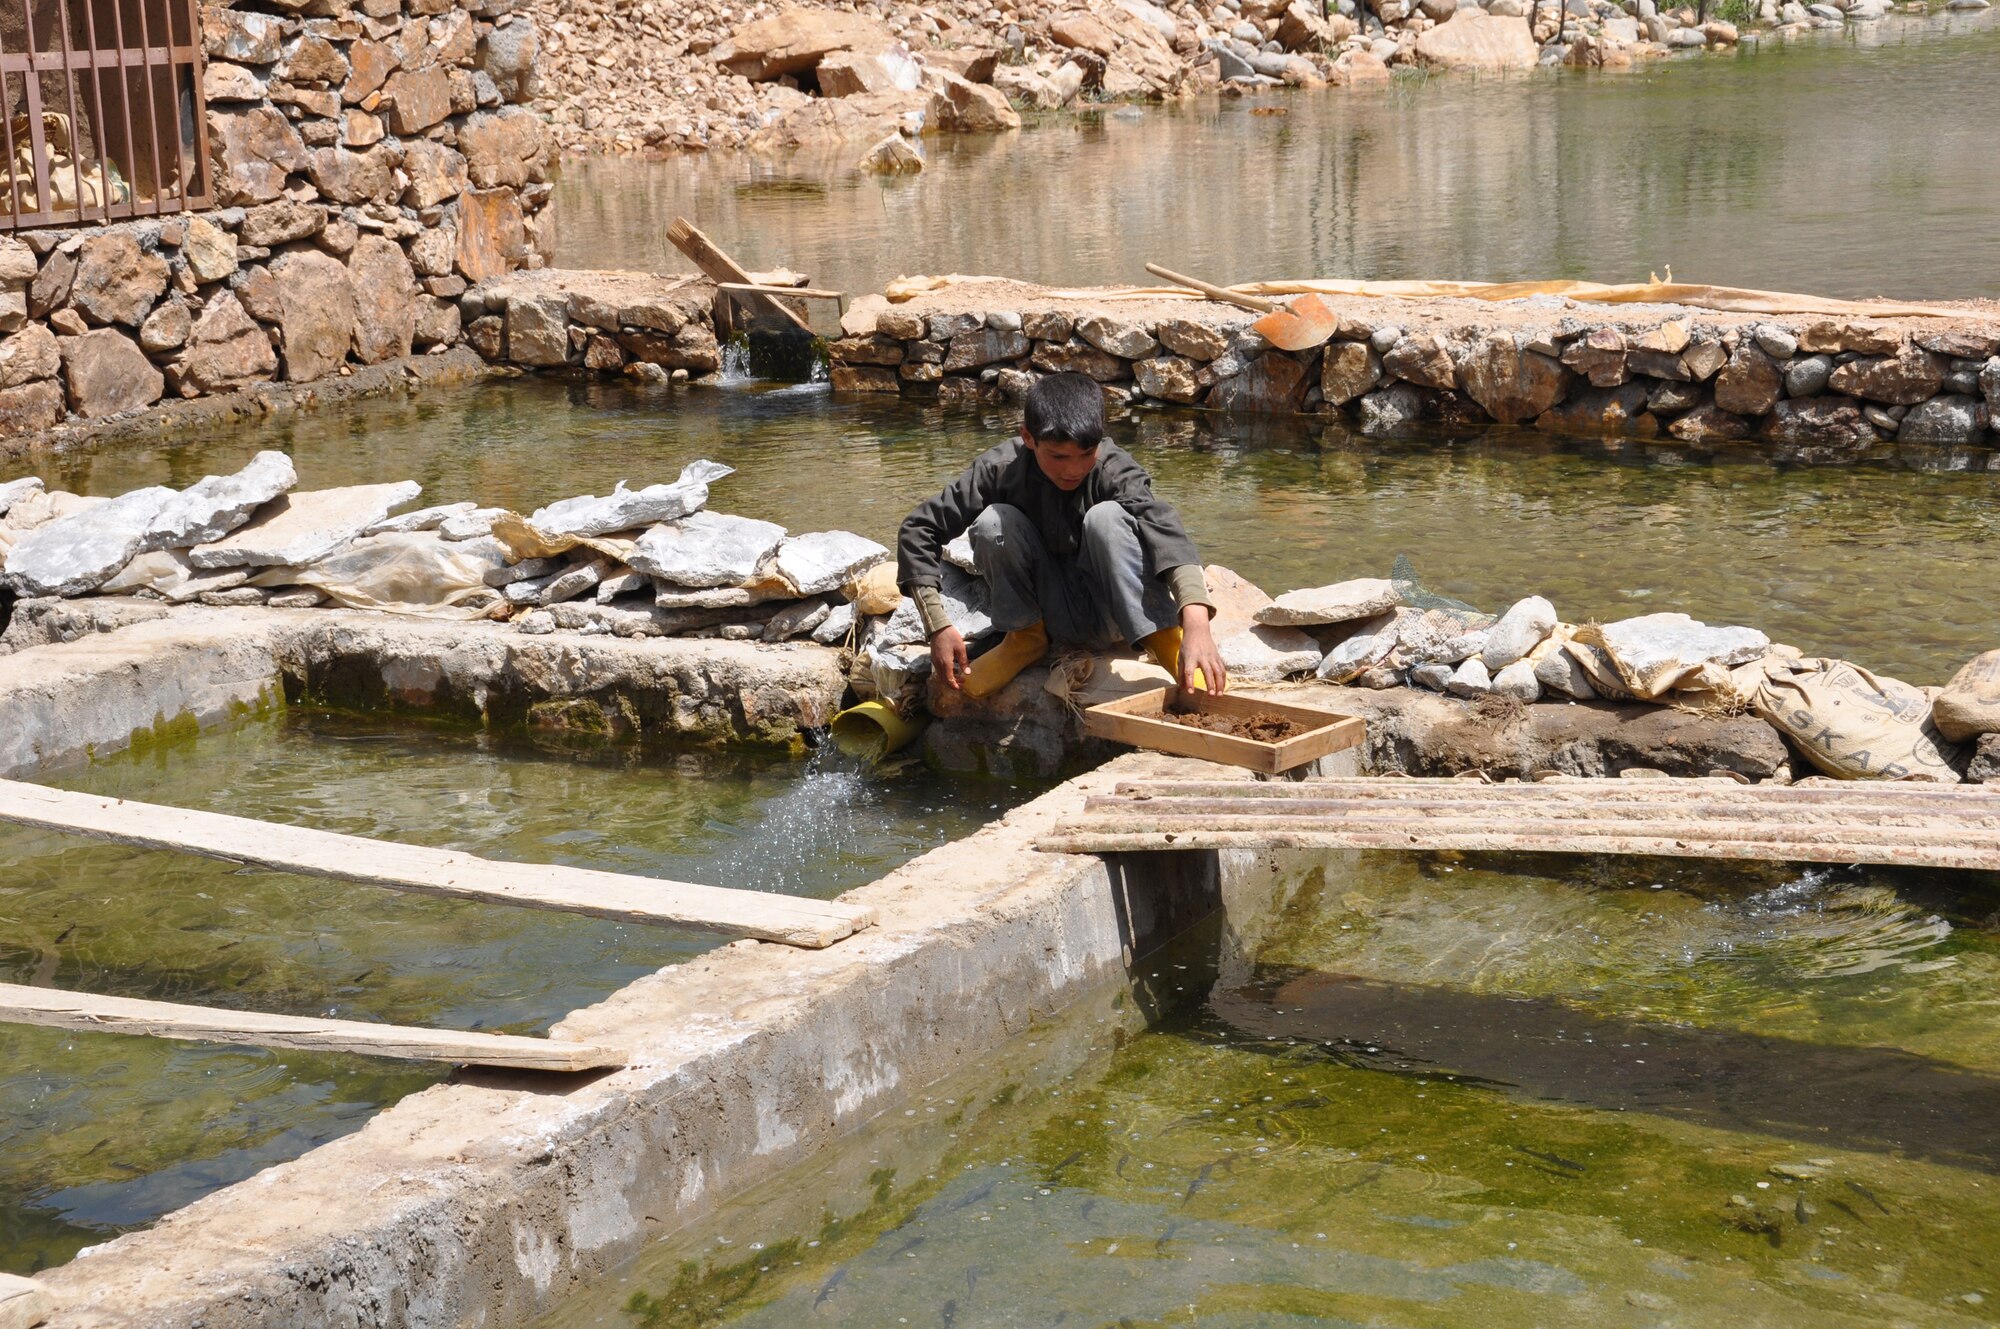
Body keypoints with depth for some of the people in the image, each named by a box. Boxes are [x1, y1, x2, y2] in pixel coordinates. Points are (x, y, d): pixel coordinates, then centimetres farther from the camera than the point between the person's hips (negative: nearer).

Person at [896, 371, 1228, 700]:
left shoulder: (1114, 470, -21)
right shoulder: (1001, 469, -16)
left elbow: (1163, 527, -39)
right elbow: (920, 529, -13)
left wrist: (1196, 622, -57)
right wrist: (938, 626, -21)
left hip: (1110, 615, -2)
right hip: (1054, 616, 2)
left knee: (1106, 516, -30)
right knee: (993, 521, -23)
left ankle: (1163, 641, -23)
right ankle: (1027, 636, -4)